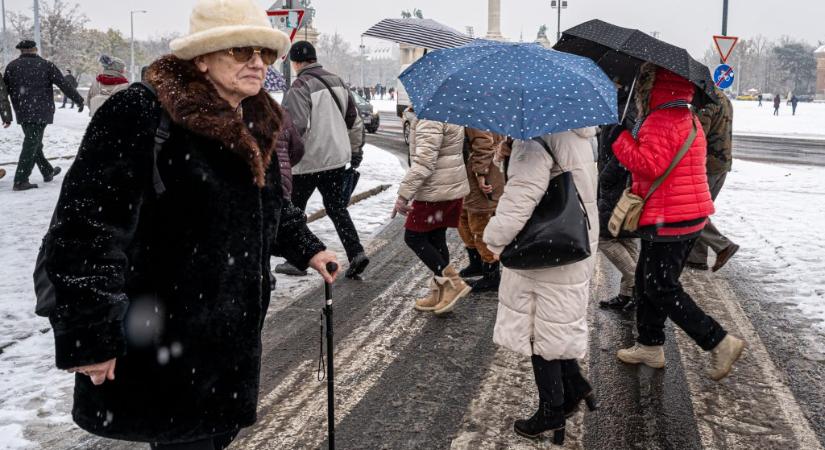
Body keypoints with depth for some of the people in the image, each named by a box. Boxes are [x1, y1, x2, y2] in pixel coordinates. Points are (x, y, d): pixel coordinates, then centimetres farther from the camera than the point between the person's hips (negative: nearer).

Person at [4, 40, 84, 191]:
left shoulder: (12, 66, 6)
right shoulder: (46, 65, -3)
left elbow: (5, 90, 9)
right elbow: (65, 85, -3)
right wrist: (79, 100, 7)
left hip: (22, 113, 4)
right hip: (40, 112, -4)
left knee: (34, 143, 18)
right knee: (31, 145, -5)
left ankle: (48, 172, 29)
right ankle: (20, 181, -9)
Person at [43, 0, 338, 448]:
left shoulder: (255, 125, 7)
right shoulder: (139, 115, -20)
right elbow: (86, 224, -24)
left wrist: (306, 248, 13)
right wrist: (87, 335, -25)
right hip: (161, 345, -8)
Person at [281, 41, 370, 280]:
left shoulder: (300, 86, -15)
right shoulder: (337, 81, 9)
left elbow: (295, 126, -24)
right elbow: (354, 119, 16)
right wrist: (356, 150, 24)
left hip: (308, 161, -7)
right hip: (337, 158, 7)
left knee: (294, 209, 10)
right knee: (337, 207, 14)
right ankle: (356, 253, 0)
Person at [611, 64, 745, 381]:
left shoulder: (659, 122, -18)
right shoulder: (690, 120, 16)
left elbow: (650, 164, -28)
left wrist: (621, 139, -16)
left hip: (668, 222, -10)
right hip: (691, 215, 10)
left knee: (661, 289, -4)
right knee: (647, 280, 18)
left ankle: (720, 343, -2)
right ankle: (650, 346, 28)